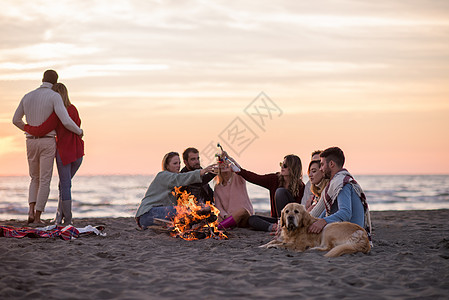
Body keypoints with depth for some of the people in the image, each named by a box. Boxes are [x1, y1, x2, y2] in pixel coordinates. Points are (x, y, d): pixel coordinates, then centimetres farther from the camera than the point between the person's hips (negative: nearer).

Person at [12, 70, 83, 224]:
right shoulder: (55, 96, -10)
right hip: (47, 143, -4)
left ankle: (31, 211, 0)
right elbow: (66, 121, -20)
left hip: (31, 142, 4)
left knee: (35, 179, 18)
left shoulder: (27, 97, 8)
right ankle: (37, 217, -2)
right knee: (45, 181, 2)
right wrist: (79, 131, 2)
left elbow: (16, 120, 20)